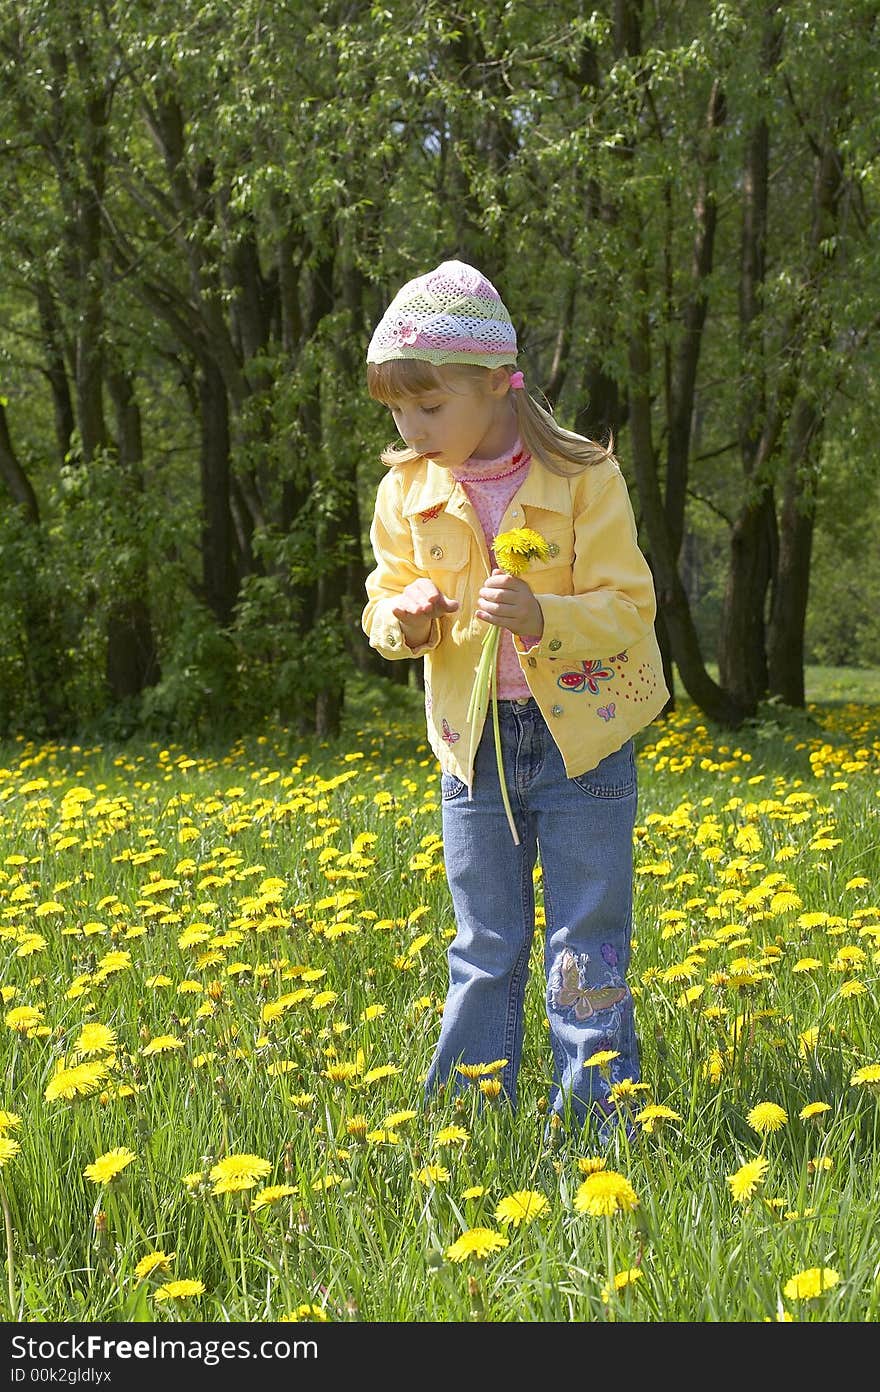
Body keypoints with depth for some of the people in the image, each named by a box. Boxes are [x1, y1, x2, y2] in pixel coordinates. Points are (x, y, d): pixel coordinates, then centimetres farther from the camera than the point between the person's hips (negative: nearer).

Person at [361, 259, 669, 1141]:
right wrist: (402, 619, -15)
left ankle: (593, 1118, 11)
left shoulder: (583, 479, -13)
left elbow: (628, 607, -12)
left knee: (587, 948, 2)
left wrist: (543, 619, -30)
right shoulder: (409, 489, 0)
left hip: (582, 735, -3)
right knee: (484, 947, 11)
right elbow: (385, 598, 9)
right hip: (474, 744, 3)